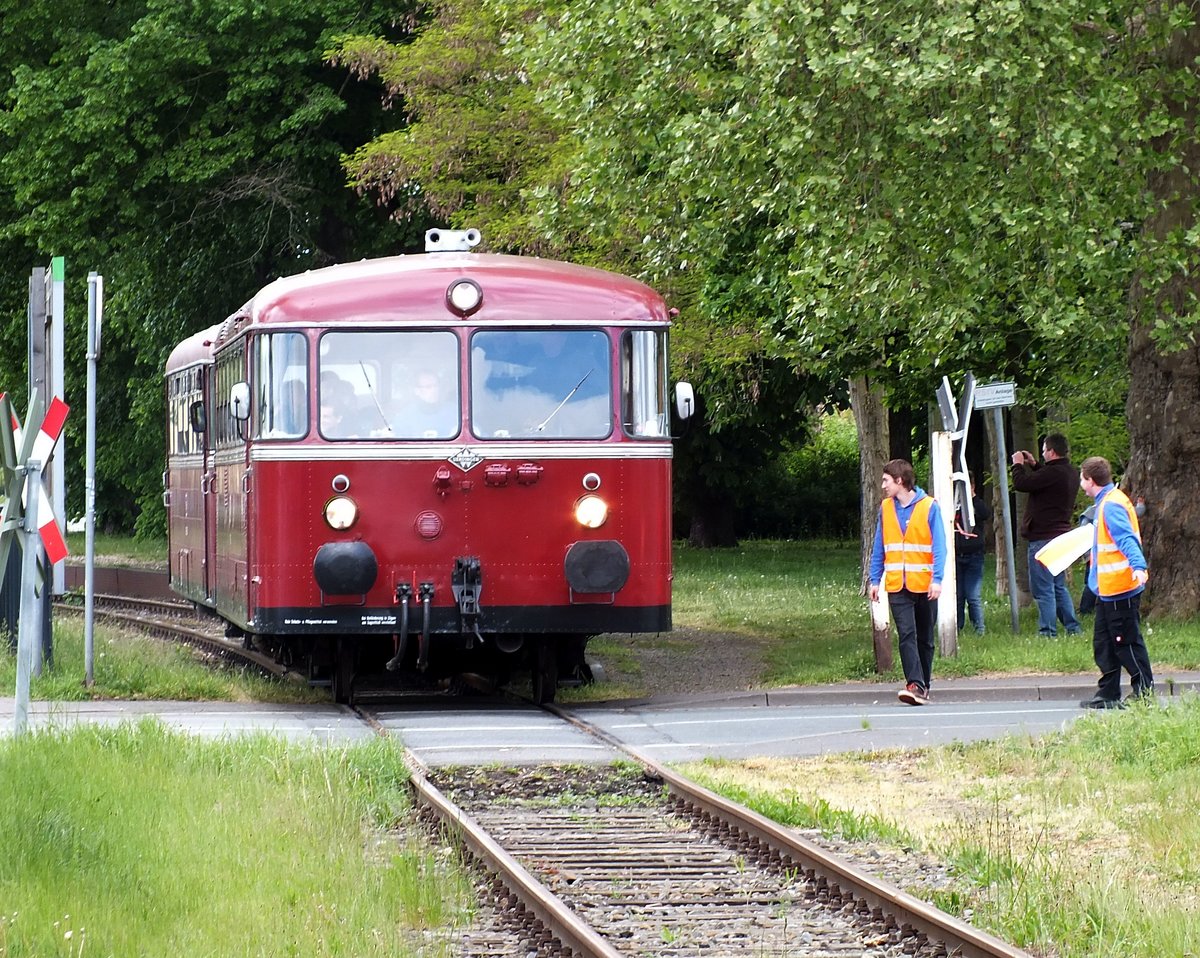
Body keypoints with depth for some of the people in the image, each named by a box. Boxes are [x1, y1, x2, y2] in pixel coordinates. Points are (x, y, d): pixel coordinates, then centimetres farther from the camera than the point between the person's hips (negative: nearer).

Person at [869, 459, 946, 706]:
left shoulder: (929, 506, -3)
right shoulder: (886, 508, 8)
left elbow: (939, 546, -6)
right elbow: (879, 548, 12)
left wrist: (937, 579, -15)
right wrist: (875, 580, 8)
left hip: (924, 585, -2)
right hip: (897, 585, 2)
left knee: (925, 638, 8)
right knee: (907, 635, -12)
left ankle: (923, 687, 17)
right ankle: (915, 685, -21)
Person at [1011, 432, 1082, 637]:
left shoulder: (1053, 473, -20)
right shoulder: (1072, 473, 10)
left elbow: (1021, 484, -19)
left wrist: (1018, 464, -1)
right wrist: (1033, 465, 27)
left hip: (1043, 538, -10)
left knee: (1043, 589, -6)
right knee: (1059, 587, 18)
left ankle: (1047, 632, -7)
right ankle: (1073, 628, 18)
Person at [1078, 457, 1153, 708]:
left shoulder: (1111, 505, -17)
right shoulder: (1106, 503, 15)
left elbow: (1127, 539, -29)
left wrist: (1138, 566, -43)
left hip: (1120, 589, -11)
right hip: (1108, 590, 11)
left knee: (1127, 642, -6)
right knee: (1104, 643, 13)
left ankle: (1144, 692, -1)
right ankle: (1108, 695, 17)